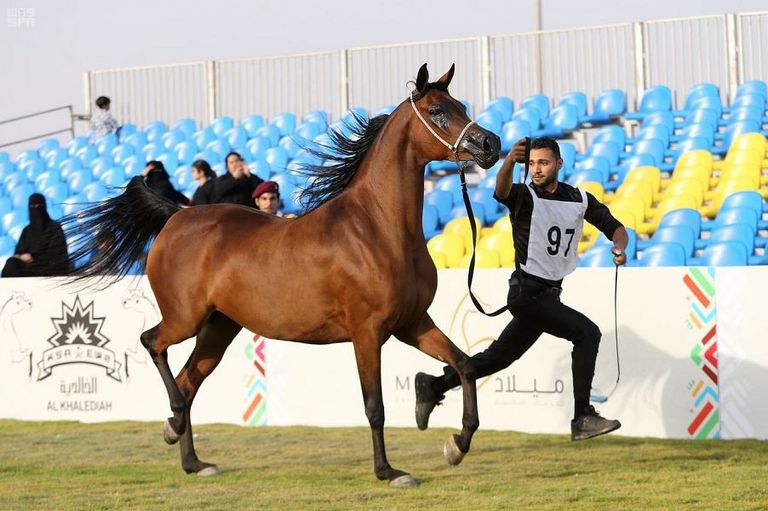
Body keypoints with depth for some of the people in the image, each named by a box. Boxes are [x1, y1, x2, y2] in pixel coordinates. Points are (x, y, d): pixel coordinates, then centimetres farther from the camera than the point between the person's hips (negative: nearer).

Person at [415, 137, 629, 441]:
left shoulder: (580, 199, 8)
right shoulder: (524, 196, -9)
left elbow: (615, 227, 10)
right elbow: (502, 190, -32)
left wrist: (619, 247, -14)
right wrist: (510, 162, -54)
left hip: (548, 294, 6)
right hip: (528, 292, -6)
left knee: (501, 356, 12)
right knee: (587, 333, -18)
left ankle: (434, 386, 24)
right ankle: (583, 417, -18)